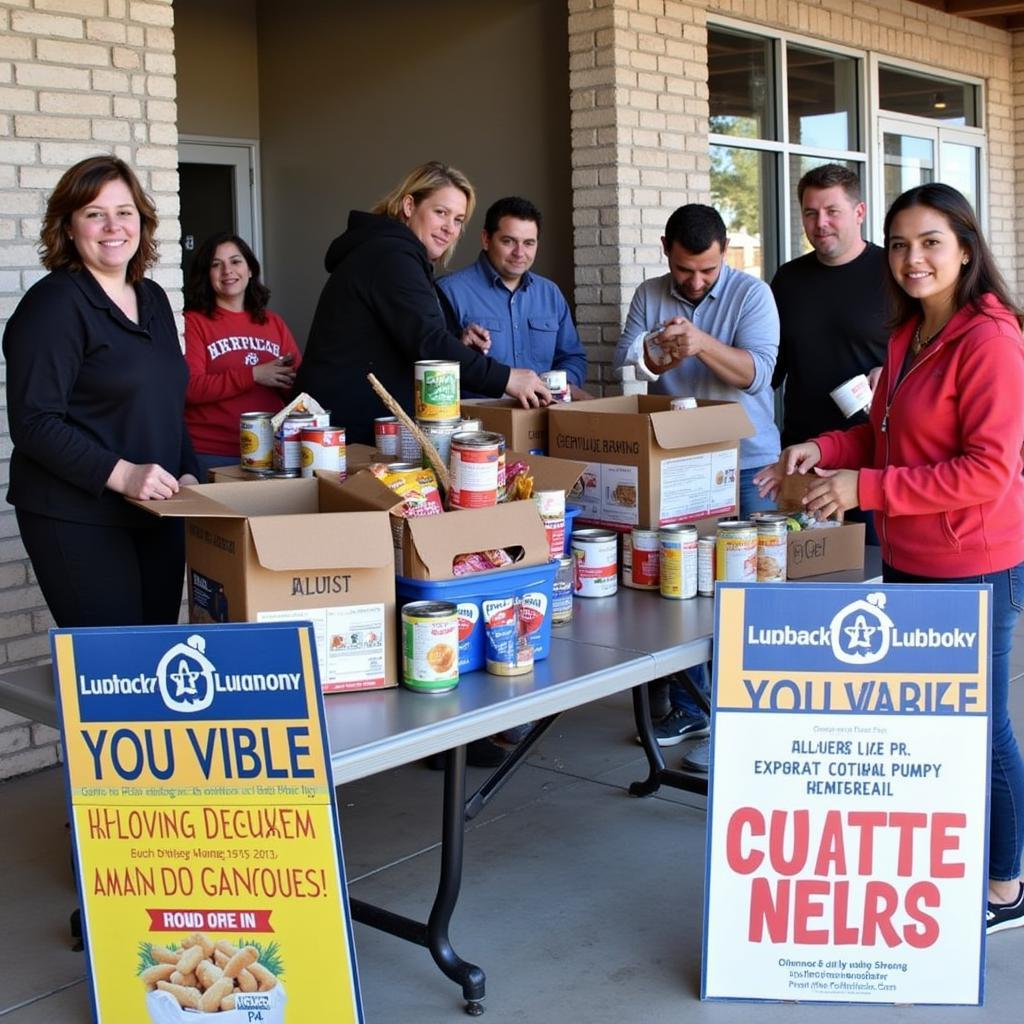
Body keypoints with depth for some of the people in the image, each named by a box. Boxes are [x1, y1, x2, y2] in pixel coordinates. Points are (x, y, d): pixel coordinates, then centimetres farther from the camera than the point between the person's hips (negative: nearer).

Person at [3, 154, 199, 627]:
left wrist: (187, 473, 7)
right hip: (78, 519, -7)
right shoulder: (54, 303, -11)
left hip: (157, 512, 7)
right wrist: (121, 474, -25)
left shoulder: (153, 298, 12)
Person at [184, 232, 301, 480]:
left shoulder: (274, 323, 14)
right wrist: (254, 375, -16)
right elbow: (189, 388, -13)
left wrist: (291, 378, -9)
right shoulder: (193, 322, -1)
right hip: (213, 456, -4)